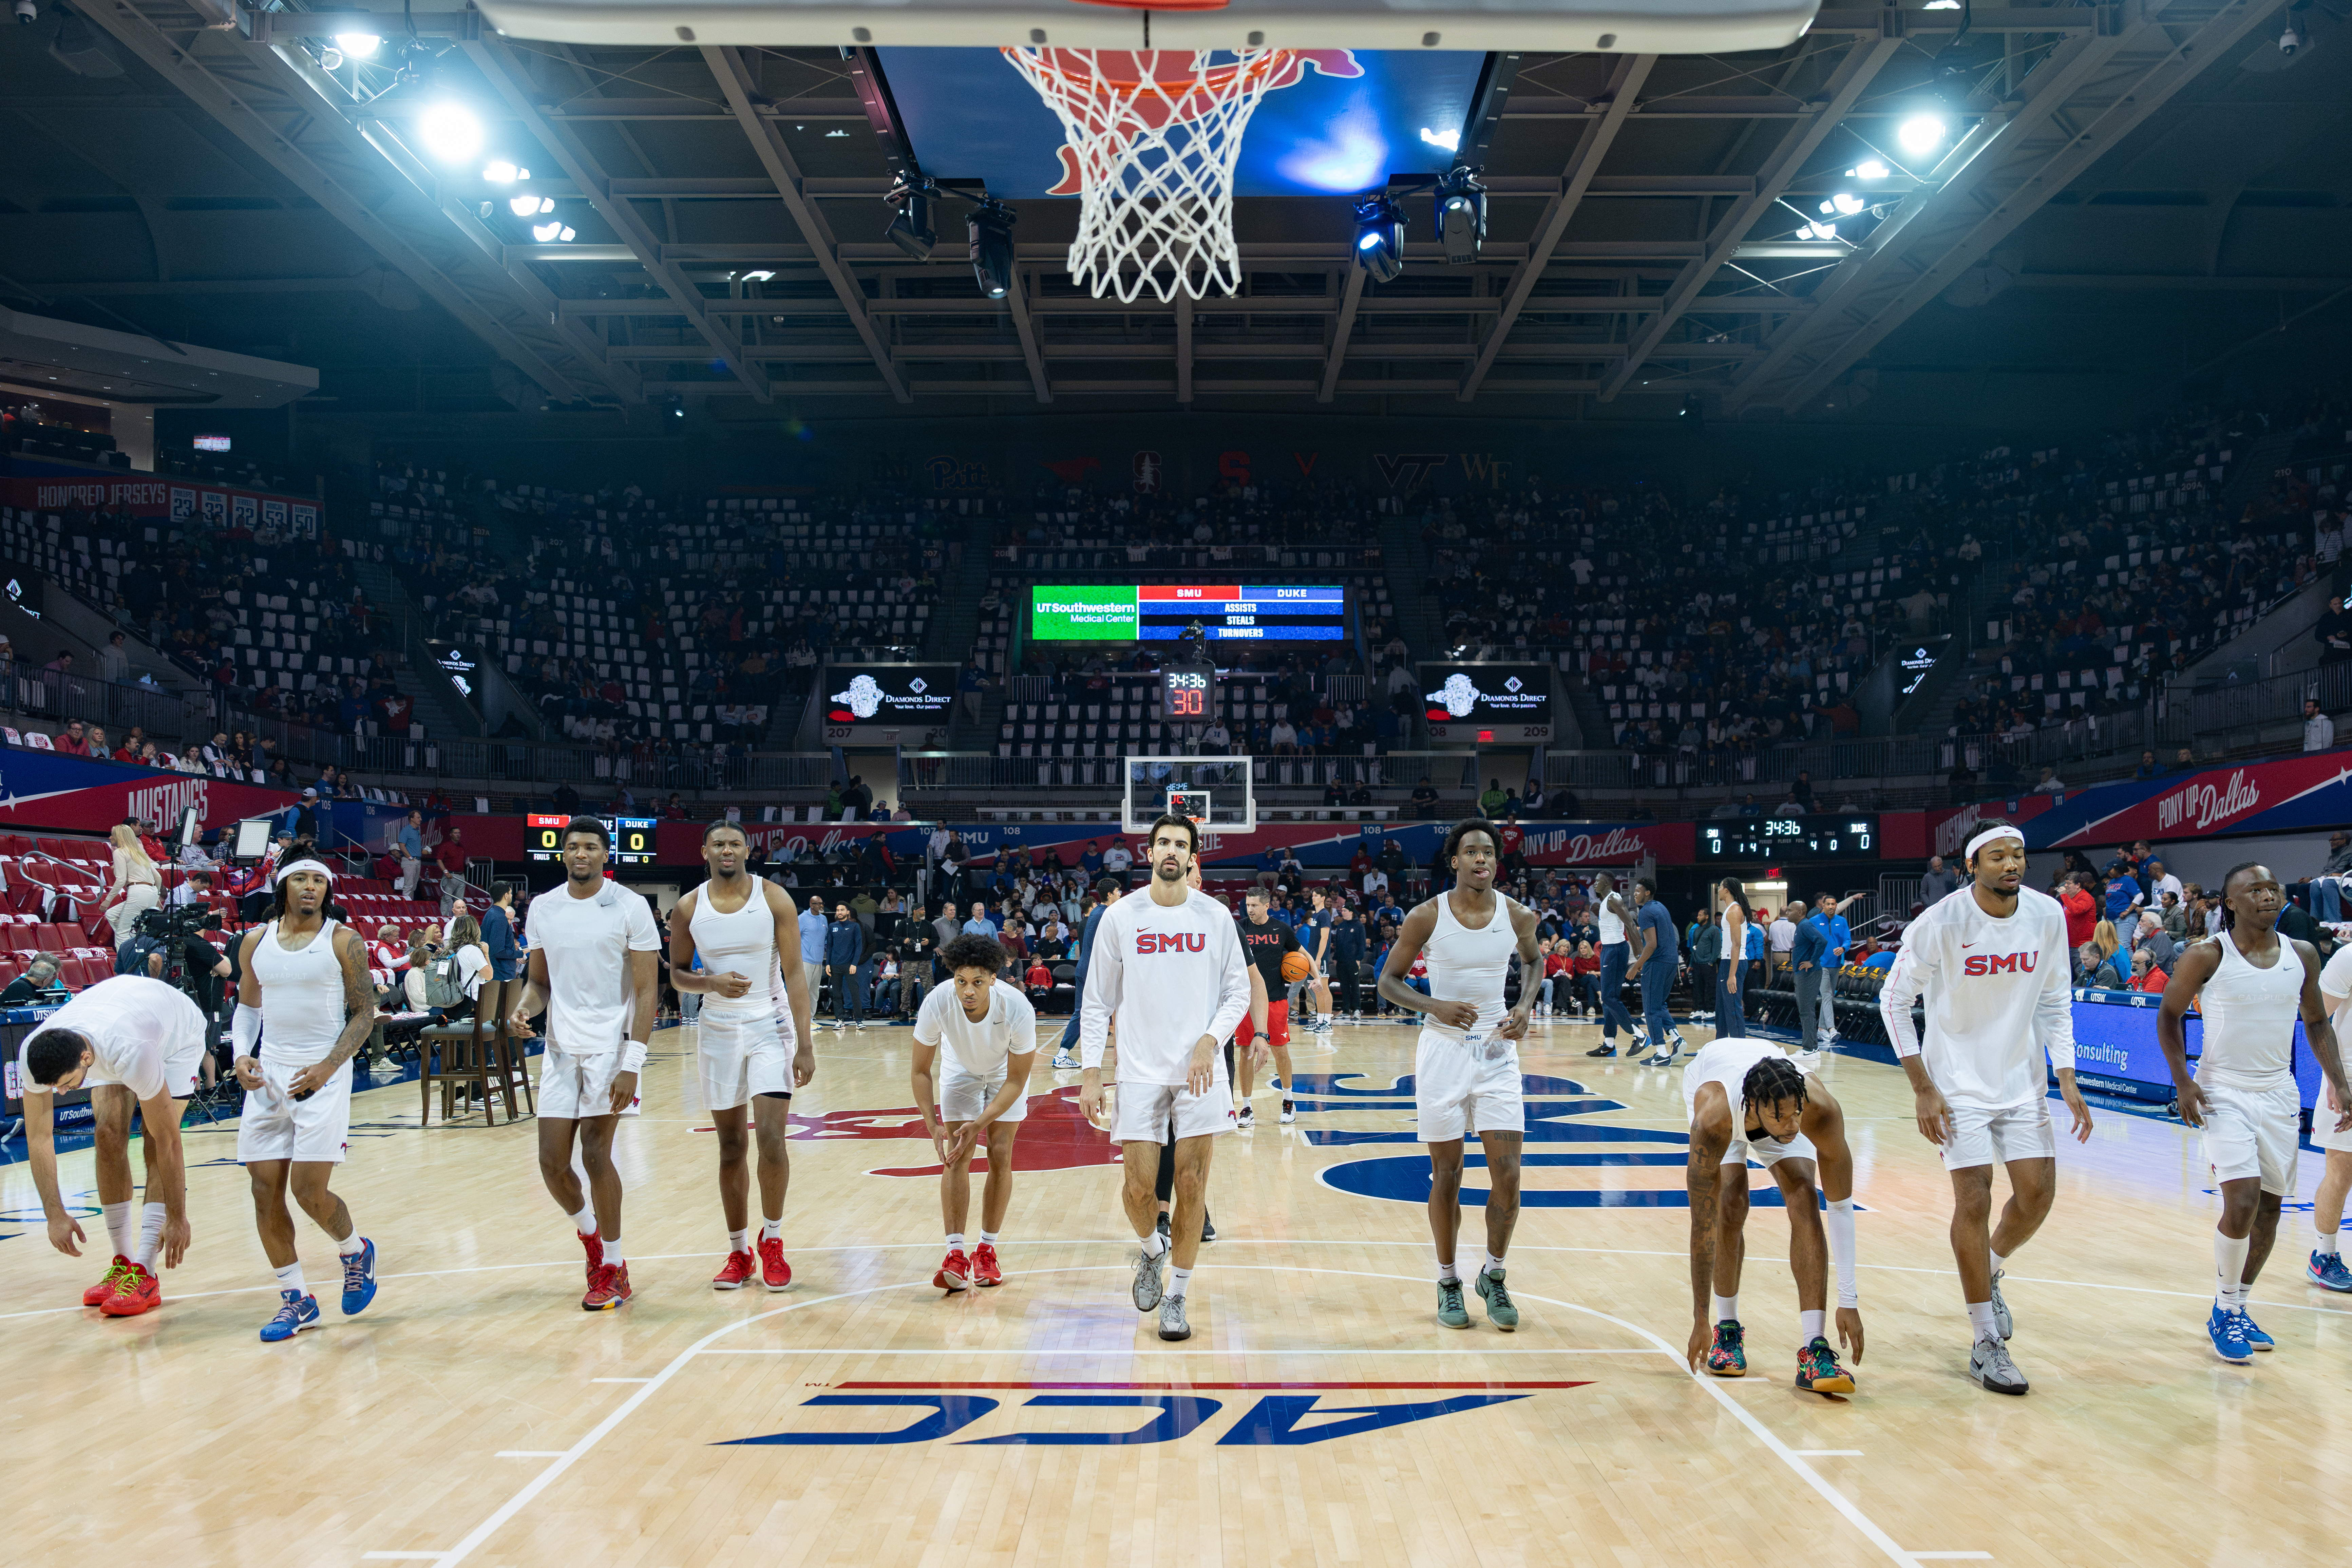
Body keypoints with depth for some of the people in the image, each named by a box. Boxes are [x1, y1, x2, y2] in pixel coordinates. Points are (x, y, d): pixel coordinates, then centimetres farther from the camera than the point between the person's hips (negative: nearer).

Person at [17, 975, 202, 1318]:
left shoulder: (131, 1055, -46)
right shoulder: (34, 1055, -32)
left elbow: (168, 1140, -36)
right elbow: (38, 1137, -19)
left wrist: (177, 1218, -29)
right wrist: (55, 1214, -20)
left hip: (177, 1035, -5)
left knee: (156, 1139, -18)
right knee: (109, 1134, -11)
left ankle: (144, 1274, -18)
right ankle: (123, 1262, 1)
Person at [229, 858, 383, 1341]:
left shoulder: (344, 941, -5)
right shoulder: (256, 942, 7)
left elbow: (365, 1013, -4)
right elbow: (247, 1007, 17)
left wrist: (328, 1067, -15)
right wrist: (241, 1055, -1)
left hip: (323, 1076, -4)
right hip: (268, 1075, 4)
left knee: (309, 1191, -9)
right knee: (266, 1191, 2)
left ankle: (356, 1252, 22)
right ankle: (296, 1301, 15)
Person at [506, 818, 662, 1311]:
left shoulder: (630, 907, -8)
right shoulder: (542, 908, 7)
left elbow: (647, 991, -9)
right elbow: (540, 980, 17)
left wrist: (632, 1063, -16)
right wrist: (524, 1009, -7)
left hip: (611, 1046, -4)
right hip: (561, 1047, 5)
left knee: (595, 1153, -8)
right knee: (552, 1160, 3)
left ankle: (612, 1268, 9)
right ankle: (590, 1233, 33)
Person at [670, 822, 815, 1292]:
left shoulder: (774, 899, -7)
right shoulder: (688, 909, -1)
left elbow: (794, 972, -7)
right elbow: (678, 974, 8)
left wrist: (805, 1044, -12)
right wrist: (712, 983, -15)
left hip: (771, 1027, -2)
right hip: (718, 1031, 2)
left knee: (772, 1138, -11)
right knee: (731, 1149, 8)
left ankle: (773, 1241, 10)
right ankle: (739, 1254, 20)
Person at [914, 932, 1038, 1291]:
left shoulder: (1018, 1008, -38)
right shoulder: (937, 1003, -35)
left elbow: (1016, 1081, -25)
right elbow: (921, 1070, -19)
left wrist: (980, 1123, -33)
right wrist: (933, 1124, -30)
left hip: (1006, 1075, -1)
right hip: (960, 1071, 1)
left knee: (1001, 1155, -8)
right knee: (956, 1156, -11)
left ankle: (987, 1251, 6)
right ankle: (956, 1255, -9)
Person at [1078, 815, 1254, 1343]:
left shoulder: (1215, 917, 2)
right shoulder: (1120, 917, 0)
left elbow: (1238, 991, 6)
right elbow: (1096, 1001, 3)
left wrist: (1209, 1041, -11)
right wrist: (1091, 1075, -3)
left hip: (1201, 1072, 1)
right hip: (1140, 1073, 0)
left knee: (1192, 1186, 1)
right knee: (1138, 1187, -2)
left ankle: (1176, 1299, 16)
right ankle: (1150, 1250, 32)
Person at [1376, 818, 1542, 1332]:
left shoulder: (1518, 916, -3)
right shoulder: (1427, 917, -9)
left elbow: (1533, 961, 19)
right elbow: (1388, 980, -1)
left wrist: (1526, 1006, 1)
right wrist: (1434, 1006, -17)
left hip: (1497, 1051, 2)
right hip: (1443, 1051, -2)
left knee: (1507, 1175, -3)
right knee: (1446, 1176, 5)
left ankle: (1493, 1276, 18)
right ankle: (1448, 1282, 22)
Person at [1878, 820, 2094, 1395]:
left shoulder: (2048, 915, -6)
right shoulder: (1941, 923, -19)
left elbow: (2055, 1002, 6)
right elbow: (1894, 999, -10)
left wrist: (2067, 1079, -2)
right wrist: (1922, 1088, -14)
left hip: (2022, 1079, 4)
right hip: (1958, 1083, -4)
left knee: (2037, 1194, 3)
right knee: (1974, 1201, -6)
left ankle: (1989, 1273, 35)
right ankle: (1985, 1345, 6)